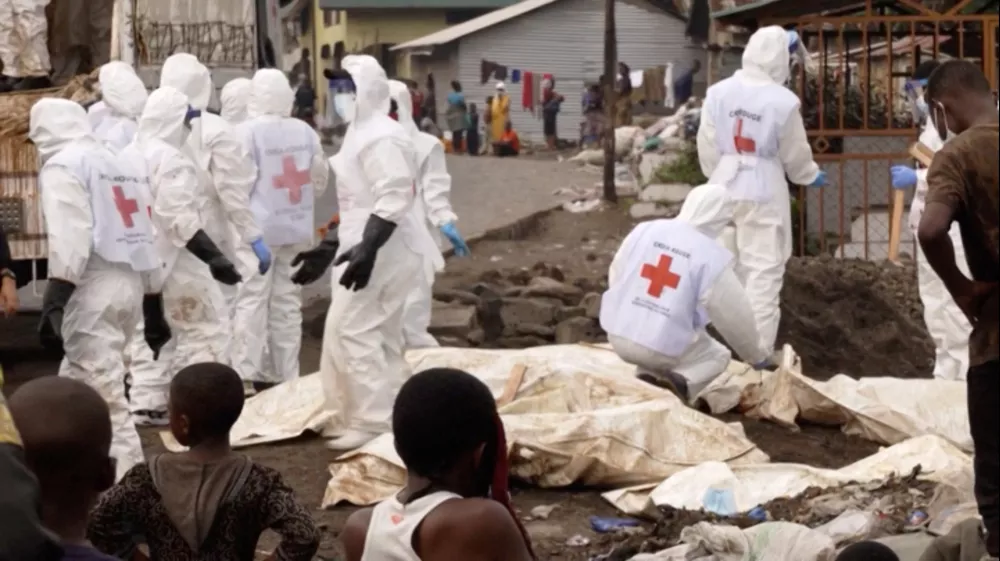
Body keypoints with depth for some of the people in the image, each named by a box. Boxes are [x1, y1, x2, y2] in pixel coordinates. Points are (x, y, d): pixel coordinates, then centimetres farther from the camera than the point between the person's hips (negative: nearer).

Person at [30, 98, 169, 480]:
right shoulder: (125, 165, 22)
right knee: (75, 384, 20)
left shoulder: (62, 166, -3)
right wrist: (155, 311, 23)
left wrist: (53, 304, -22)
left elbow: (69, 240, -17)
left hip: (93, 288, -9)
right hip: (130, 285, 9)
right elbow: (147, 240, 21)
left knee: (104, 394, -8)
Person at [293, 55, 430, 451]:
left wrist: (366, 250, -31)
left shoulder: (381, 137, -15)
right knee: (379, 333, 13)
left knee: (351, 330, -10)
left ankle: (375, 422, -6)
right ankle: (392, 415, 19)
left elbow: (393, 200, -24)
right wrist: (329, 249, 22)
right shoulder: (362, 134, 17)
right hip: (371, 248, 10)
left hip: (383, 249, -10)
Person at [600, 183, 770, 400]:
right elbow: (735, 315, -3)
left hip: (618, 336, 4)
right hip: (663, 349, -4)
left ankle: (648, 377, 6)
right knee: (718, 355, 25)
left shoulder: (643, 230, 0)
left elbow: (615, 276, 10)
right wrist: (757, 355, 14)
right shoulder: (712, 257, -10)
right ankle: (683, 381, -8)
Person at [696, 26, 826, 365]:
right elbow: (795, 153, 0)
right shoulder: (783, 101, -12)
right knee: (764, 270, -1)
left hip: (725, 186, 5)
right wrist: (811, 176, 20)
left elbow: (707, 146, 5)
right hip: (763, 191, -5)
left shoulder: (718, 93, -2)